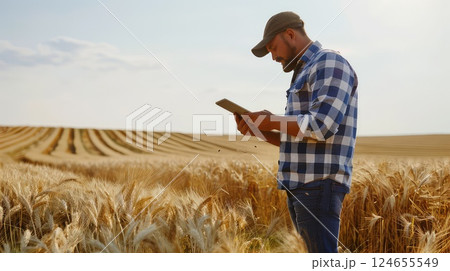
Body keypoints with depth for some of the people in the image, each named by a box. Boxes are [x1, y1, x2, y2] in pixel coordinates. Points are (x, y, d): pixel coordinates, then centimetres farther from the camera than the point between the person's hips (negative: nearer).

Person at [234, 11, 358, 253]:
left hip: (320, 184, -10)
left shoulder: (330, 64, -7)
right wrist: (260, 131, 9)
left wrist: (270, 121, -10)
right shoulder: (304, 74, 23)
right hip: (298, 186, 10)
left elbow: (321, 127, -21)